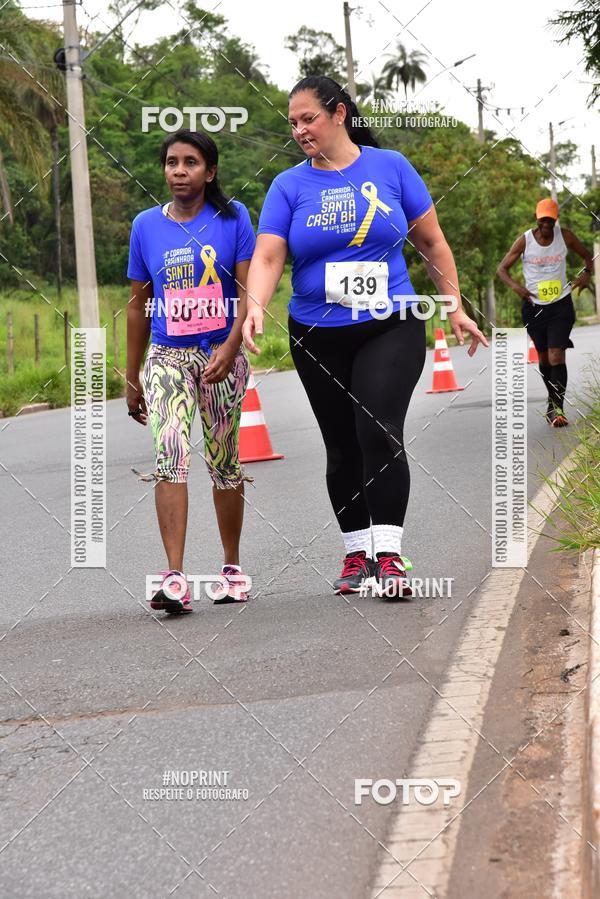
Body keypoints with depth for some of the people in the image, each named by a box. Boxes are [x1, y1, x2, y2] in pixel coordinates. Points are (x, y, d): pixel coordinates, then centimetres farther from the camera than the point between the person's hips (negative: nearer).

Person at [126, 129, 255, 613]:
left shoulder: (232, 217, 0)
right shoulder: (147, 225, 6)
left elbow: (249, 291, -4)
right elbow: (139, 304, 12)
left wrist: (230, 348, -19)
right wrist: (131, 378, 13)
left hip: (221, 355, -1)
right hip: (167, 356, 1)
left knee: (224, 461, 7)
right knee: (170, 455, -16)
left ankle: (233, 568, 24)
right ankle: (175, 579, -25)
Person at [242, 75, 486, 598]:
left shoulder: (390, 167, 0)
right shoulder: (289, 186, 2)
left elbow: (432, 243, 8)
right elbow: (267, 256, -9)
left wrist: (455, 308, 6)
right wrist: (256, 306, -28)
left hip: (391, 327, -2)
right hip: (318, 337, 2)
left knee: (379, 434, -18)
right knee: (343, 448, 8)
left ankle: (389, 557, -14)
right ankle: (358, 553, 21)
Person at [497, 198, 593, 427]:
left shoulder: (565, 236, -3)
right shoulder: (525, 241, -7)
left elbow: (587, 255, 12)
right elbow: (502, 269, -2)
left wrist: (587, 273, -10)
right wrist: (515, 285, -23)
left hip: (561, 305, -1)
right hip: (534, 306, 1)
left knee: (556, 356, -13)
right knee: (544, 357, 10)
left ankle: (557, 407, -8)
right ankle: (553, 400, 31)